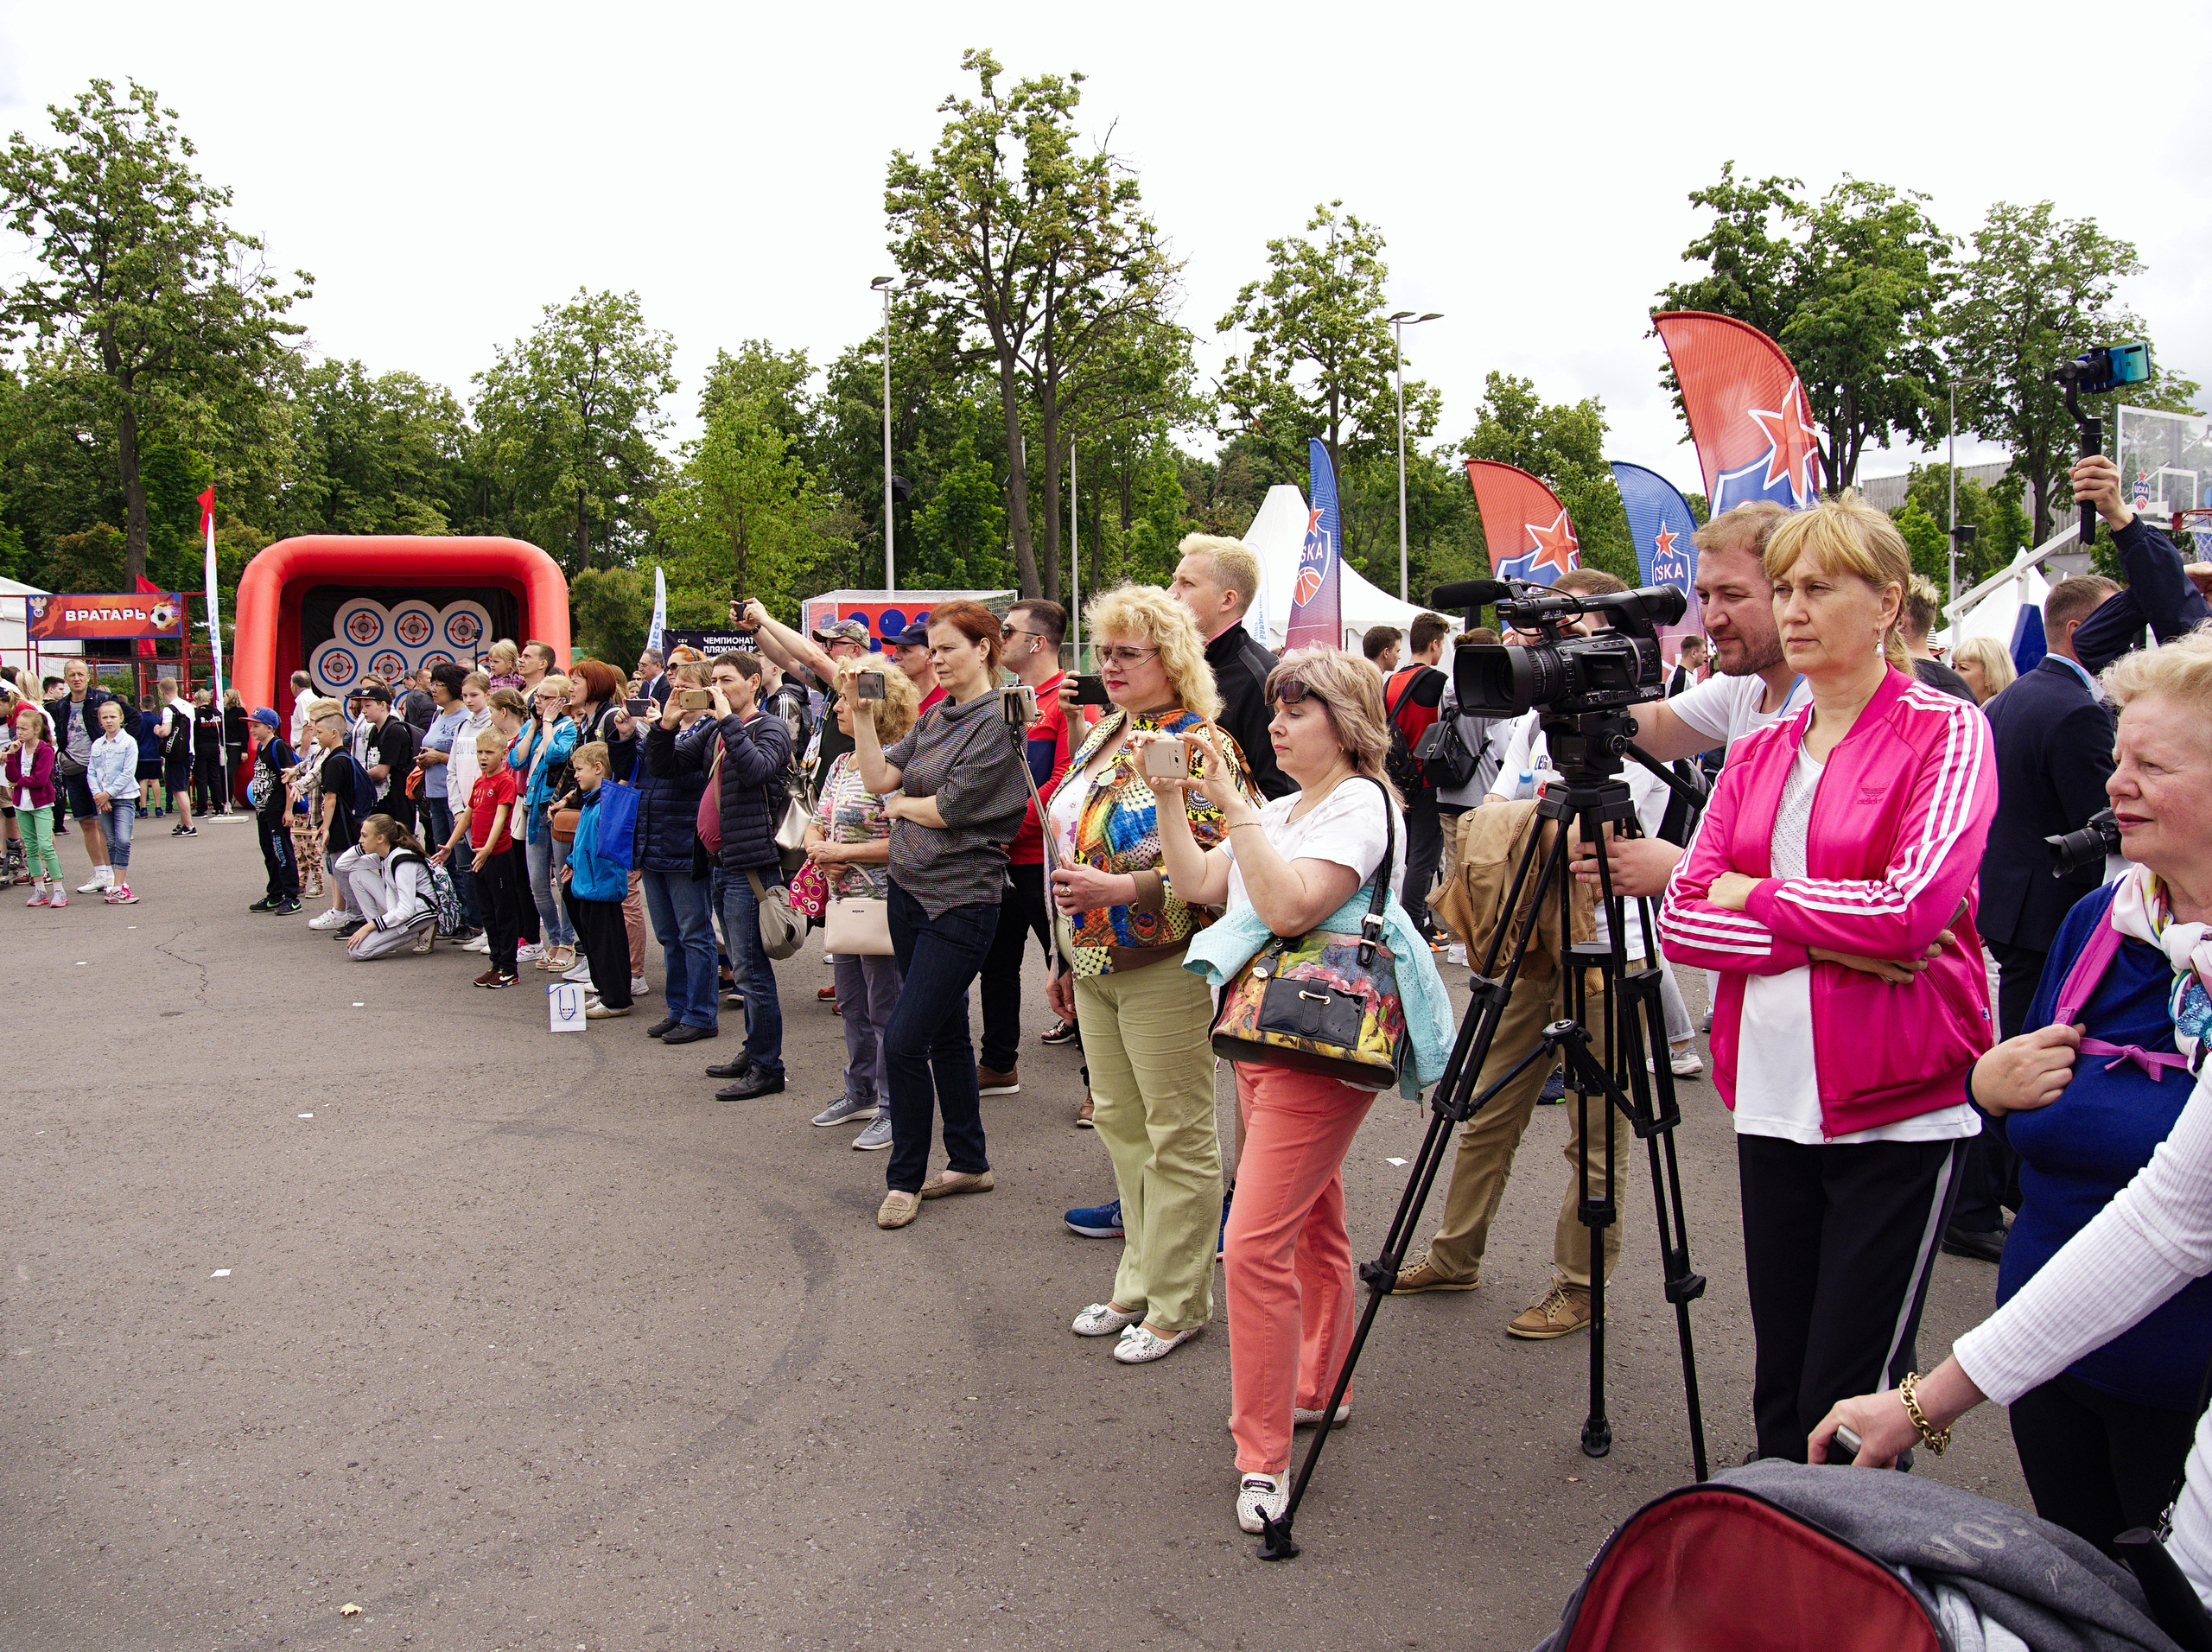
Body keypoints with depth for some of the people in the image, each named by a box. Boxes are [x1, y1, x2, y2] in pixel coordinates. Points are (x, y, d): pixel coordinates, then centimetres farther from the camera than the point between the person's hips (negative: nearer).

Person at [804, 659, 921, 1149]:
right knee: (852, 1004, 18)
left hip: (882, 903, -9)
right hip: (843, 901, 9)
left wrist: (844, 852, -18)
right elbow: (815, 826, 18)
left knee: (885, 1007, -1)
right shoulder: (841, 765, 13)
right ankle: (861, 1093, 33)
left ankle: (894, 1108, 9)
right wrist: (820, 854, -5)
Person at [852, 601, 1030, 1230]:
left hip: (960, 901, -8)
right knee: (945, 1034, 15)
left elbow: (952, 808, -16)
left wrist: (900, 804, 1)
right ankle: (969, 1162, 27)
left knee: (903, 1041, -8)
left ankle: (904, 1178, 8)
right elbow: (879, 777, 6)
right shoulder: (935, 717, 13)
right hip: (910, 890, 8)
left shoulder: (998, 720, -12)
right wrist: (862, 713, -2)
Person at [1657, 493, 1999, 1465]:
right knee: (1781, 1388, 13)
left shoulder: (1947, 732, -2)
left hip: (1899, 1104, -5)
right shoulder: (1757, 755, 13)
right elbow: (1680, 919, 3)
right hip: (1771, 1099, 5)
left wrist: (1752, 894, -5)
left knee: (1851, 1401, -2)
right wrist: (1825, 937, -10)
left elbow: (1914, 906, -16)